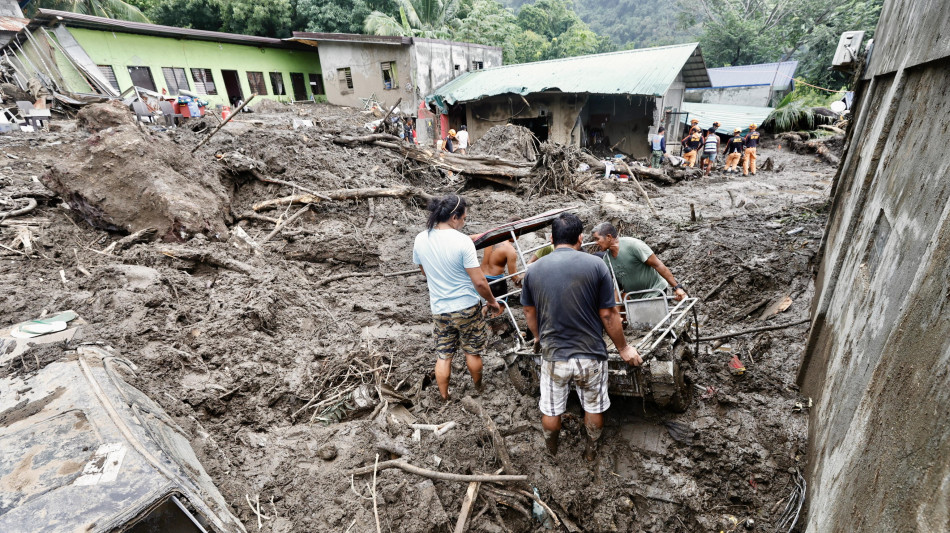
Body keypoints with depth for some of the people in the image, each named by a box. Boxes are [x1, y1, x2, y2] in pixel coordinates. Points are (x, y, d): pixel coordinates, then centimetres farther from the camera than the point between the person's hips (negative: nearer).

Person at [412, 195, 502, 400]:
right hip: (467, 308, -3)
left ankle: (444, 399, 29)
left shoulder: (420, 239, -5)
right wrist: (492, 301, -2)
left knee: (443, 356, 16)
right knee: (472, 353, 18)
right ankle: (478, 389, 40)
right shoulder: (462, 241, -21)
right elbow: (479, 282, -20)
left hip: (439, 310, 4)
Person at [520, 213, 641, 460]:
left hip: (553, 355, 2)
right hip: (590, 355, -1)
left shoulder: (533, 270, -5)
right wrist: (624, 348, 5)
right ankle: (591, 450, 46)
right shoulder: (595, 265, -12)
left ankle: (552, 450, 46)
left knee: (550, 410, 22)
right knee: (594, 407, 24)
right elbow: (608, 315, -9)